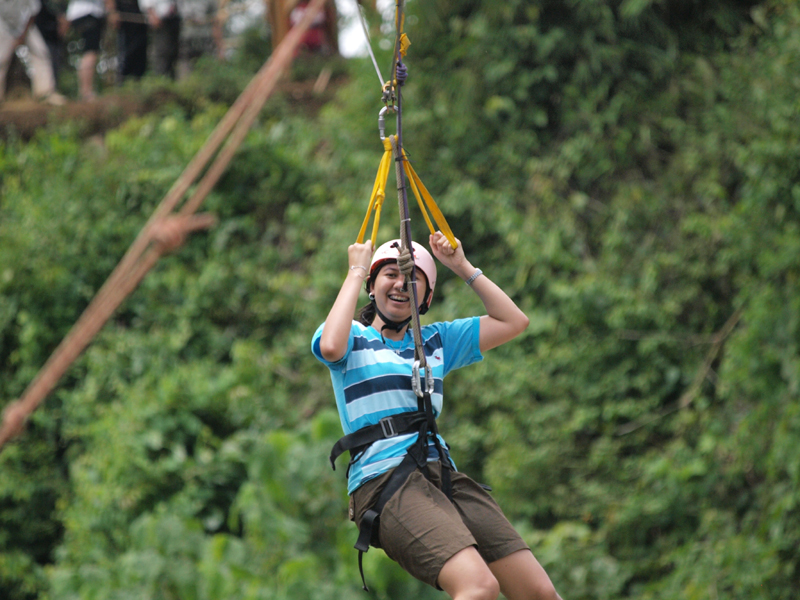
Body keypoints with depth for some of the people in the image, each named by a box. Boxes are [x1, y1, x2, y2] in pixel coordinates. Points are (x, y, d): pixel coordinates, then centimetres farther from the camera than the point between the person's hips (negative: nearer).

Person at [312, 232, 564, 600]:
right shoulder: (354, 339, 10)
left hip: (443, 475, 6)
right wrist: (356, 272, -4)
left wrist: (463, 268, 18)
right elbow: (331, 347, -15)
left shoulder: (438, 340, 24)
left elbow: (514, 322, 19)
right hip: (383, 481, -6)